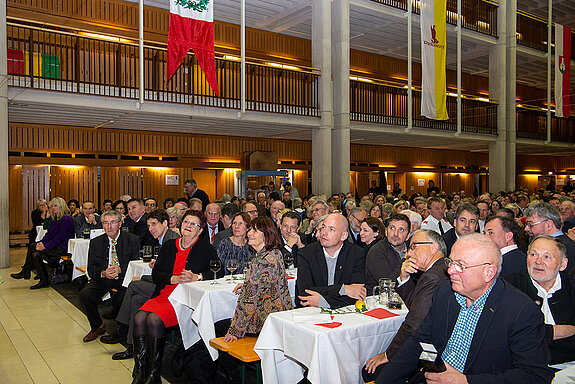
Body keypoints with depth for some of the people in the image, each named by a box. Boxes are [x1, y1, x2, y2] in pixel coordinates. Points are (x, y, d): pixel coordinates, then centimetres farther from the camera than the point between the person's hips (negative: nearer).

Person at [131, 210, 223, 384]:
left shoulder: (205, 247, 5)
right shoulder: (169, 246, 17)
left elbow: (219, 271, -3)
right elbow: (155, 274, 9)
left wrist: (196, 277, -16)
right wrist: (174, 278, -10)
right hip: (163, 294, 5)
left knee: (154, 319, -28)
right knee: (139, 317, -23)